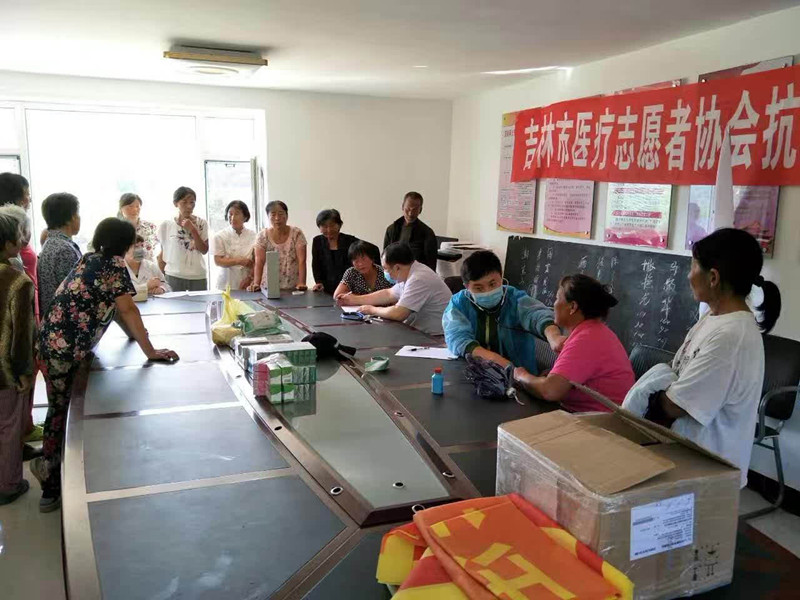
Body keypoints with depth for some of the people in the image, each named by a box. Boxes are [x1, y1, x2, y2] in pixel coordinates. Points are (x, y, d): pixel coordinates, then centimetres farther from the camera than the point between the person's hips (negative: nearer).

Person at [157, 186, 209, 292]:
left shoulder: (201, 223, 1)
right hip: (174, 277, 0)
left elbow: (204, 250, -5)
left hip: (198, 276, 0)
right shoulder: (166, 225, 1)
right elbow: (163, 253, 9)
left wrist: (193, 230, -12)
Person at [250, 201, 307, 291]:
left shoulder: (297, 234, 0)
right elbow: (259, 262, -3)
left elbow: (301, 261, -6)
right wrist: (256, 284, -16)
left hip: (292, 287, -1)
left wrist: (302, 283, -18)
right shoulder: (262, 235, 3)